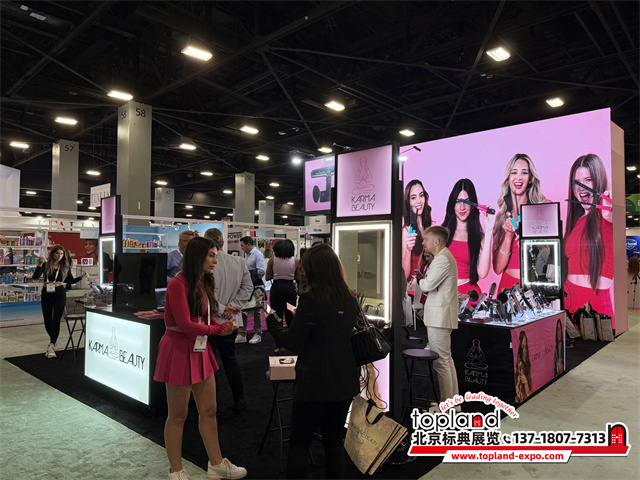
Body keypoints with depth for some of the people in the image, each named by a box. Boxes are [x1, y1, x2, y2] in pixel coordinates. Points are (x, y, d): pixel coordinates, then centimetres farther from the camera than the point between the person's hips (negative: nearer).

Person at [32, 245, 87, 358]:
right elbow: (35, 277, -12)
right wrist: (40, 264, -24)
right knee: (47, 321, 9)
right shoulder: (46, 265, -2)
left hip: (59, 295, -1)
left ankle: (51, 347, -2)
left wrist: (81, 277, -5)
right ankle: (54, 339, 35)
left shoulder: (65, 267, 2)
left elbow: (70, 281, 10)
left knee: (56, 320, -7)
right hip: (46, 295, 1)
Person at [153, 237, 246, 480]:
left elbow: (207, 320, 9)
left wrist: (224, 325, -12)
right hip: (180, 351, -8)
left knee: (209, 410, 14)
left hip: (200, 351, 8)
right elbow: (185, 325, -22)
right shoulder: (178, 284, -18)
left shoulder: (204, 284, 8)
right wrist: (217, 329, -11)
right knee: (178, 415, 8)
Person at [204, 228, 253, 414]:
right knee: (230, 359, 19)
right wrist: (232, 306, -4)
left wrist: (221, 310, -13)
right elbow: (248, 286, -1)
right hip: (232, 321, 5)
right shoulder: (239, 262, -3)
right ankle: (239, 401, 25)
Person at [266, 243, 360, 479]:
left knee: (299, 443, 9)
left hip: (314, 384, -6)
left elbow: (293, 342, -15)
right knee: (334, 440, 18)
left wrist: (272, 322, 2)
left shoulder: (311, 300, -18)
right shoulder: (351, 300, 2)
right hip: (345, 383, 6)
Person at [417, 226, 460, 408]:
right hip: (440, 315, 11)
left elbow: (427, 284, -19)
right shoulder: (443, 257, 20)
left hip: (439, 316, -11)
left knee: (440, 361, -6)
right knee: (446, 360, 16)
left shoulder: (443, 259, -15)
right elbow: (428, 286, 20)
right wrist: (426, 284, -1)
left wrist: (421, 282, 1)